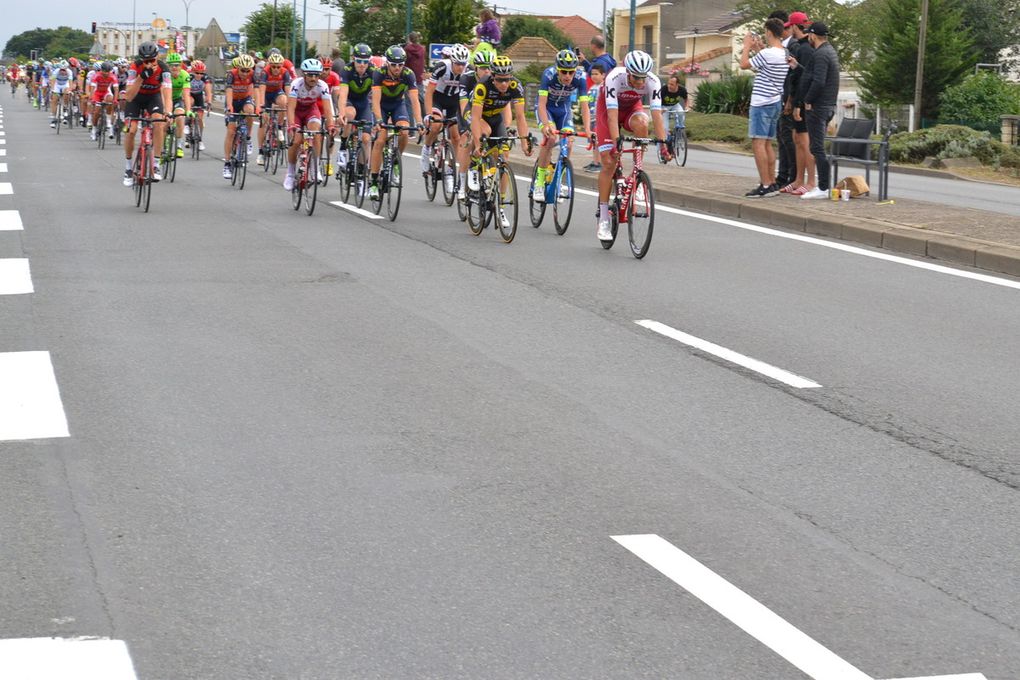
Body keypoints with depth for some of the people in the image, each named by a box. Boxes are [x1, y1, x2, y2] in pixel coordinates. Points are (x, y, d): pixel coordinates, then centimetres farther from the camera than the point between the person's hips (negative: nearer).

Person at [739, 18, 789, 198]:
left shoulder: (767, 54, -18)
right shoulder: (784, 54, 9)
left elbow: (744, 64, -8)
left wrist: (747, 45, 5)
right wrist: (760, 48, 25)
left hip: (762, 104, -9)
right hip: (775, 103, 9)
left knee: (758, 143, -9)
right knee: (767, 144, 14)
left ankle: (765, 185, -13)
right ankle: (772, 183, 14)